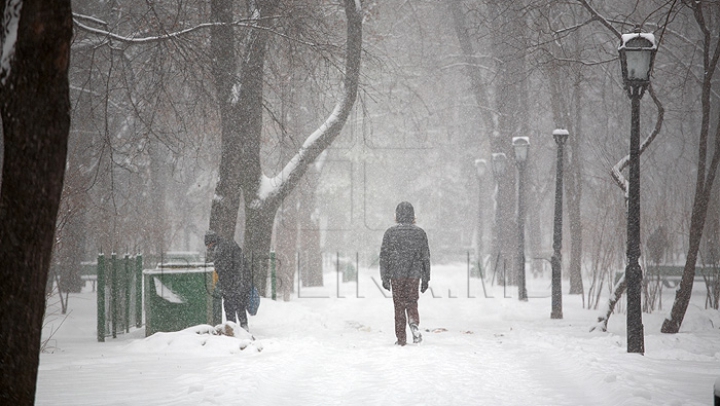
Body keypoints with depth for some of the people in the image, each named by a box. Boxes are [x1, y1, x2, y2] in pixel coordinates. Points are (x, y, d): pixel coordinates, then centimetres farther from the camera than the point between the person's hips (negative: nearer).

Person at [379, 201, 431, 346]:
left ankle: (401, 338, 4)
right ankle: (414, 323, -19)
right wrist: (426, 278, 11)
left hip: (396, 274, -1)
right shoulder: (420, 233, 2)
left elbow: (384, 256, -2)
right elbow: (426, 257, 5)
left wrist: (384, 277, 2)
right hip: (414, 274, 1)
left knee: (399, 306, 6)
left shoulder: (390, 232, -2)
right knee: (411, 303, 11)